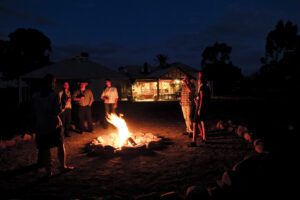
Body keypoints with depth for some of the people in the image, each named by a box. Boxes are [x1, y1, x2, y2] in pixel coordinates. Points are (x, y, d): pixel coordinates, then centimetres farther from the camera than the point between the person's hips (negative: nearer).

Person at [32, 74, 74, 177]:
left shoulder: (35, 96, 0)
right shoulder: (55, 95, -12)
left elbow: (34, 111, 5)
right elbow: (57, 111, -16)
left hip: (41, 126, 3)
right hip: (54, 125, -3)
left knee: (45, 149, 9)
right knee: (60, 145, 14)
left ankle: (48, 171, 15)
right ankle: (63, 166, 24)